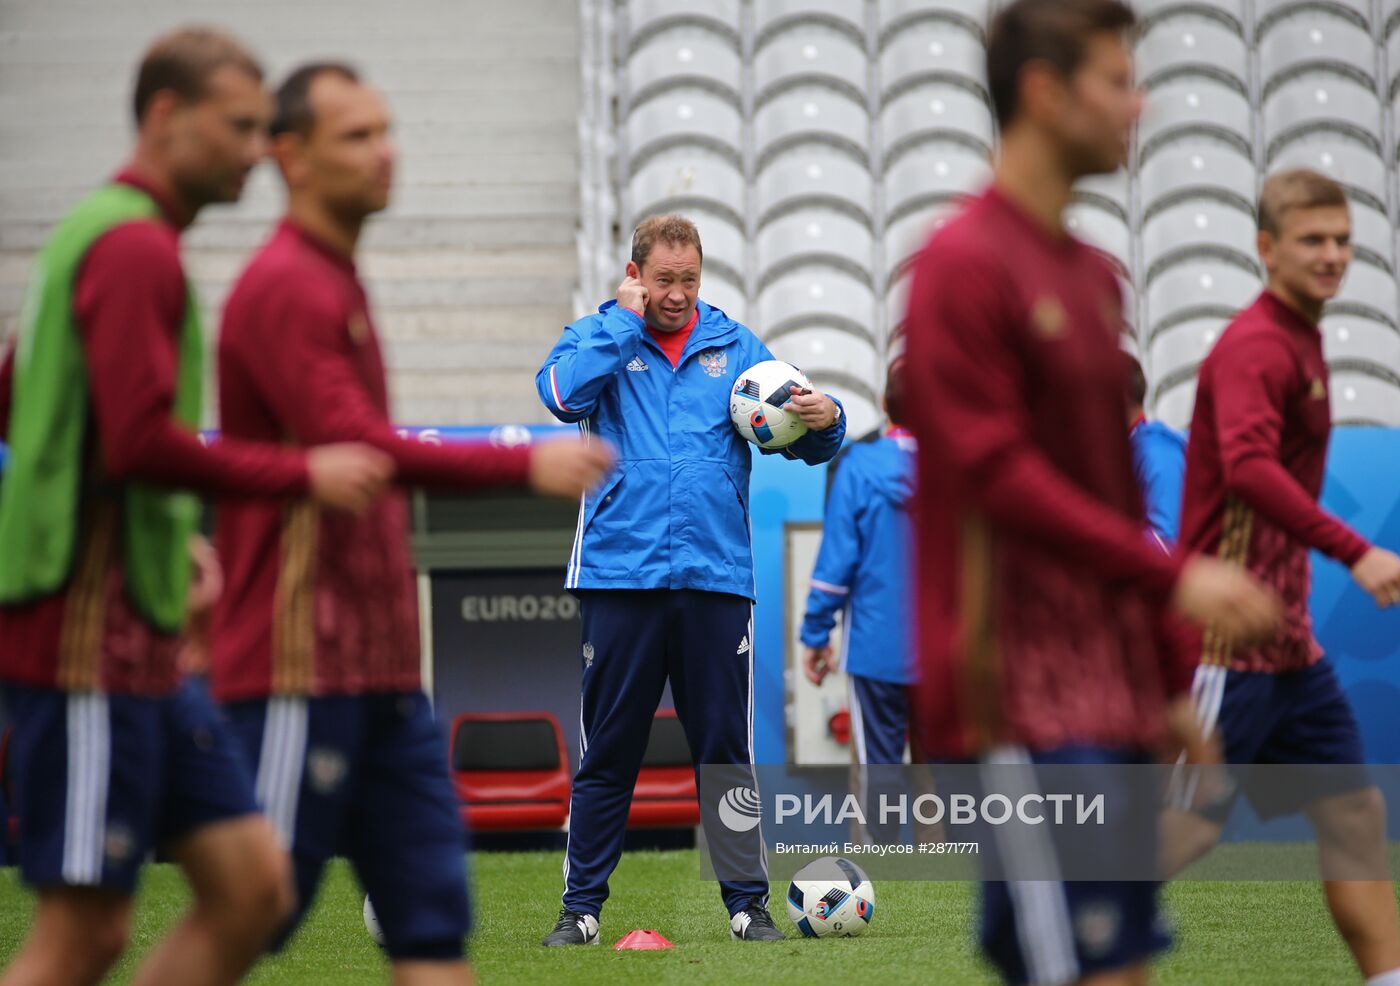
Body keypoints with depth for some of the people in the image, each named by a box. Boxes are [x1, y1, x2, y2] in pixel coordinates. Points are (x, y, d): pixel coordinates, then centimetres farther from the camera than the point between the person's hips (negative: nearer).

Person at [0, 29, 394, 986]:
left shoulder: (95, 235, 19)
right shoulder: (134, 245, -13)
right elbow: (142, 439, -24)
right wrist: (301, 474, -14)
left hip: (140, 648, 10)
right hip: (92, 638, -10)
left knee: (252, 885, 6)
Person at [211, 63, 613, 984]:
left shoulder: (338, 285, 18)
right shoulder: (284, 288, -12)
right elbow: (353, 448, -23)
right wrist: (525, 465, -24)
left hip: (380, 670, 9)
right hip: (303, 668, -9)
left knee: (432, 908, 2)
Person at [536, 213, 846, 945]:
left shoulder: (735, 347, 11)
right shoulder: (598, 338, 6)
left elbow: (799, 441, 11)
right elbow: (564, 392, -16)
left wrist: (824, 422, -11)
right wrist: (625, 319, -8)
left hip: (716, 578, 1)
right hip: (620, 576, -1)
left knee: (727, 752, 4)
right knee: (606, 754, 4)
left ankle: (747, 904, 10)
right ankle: (582, 907, 10)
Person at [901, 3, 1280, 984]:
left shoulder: (1093, 275, 17)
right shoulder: (967, 264, -9)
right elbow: (996, 474, -17)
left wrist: (1169, 682, 19)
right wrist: (1175, 576, -20)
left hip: (1111, 695, 9)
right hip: (1027, 695, -9)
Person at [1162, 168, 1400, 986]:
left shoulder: (1300, 340, 14)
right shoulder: (1256, 346, -15)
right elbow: (1247, 466, -31)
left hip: (1286, 639, 10)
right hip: (1229, 638, -10)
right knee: (1187, 827, -5)